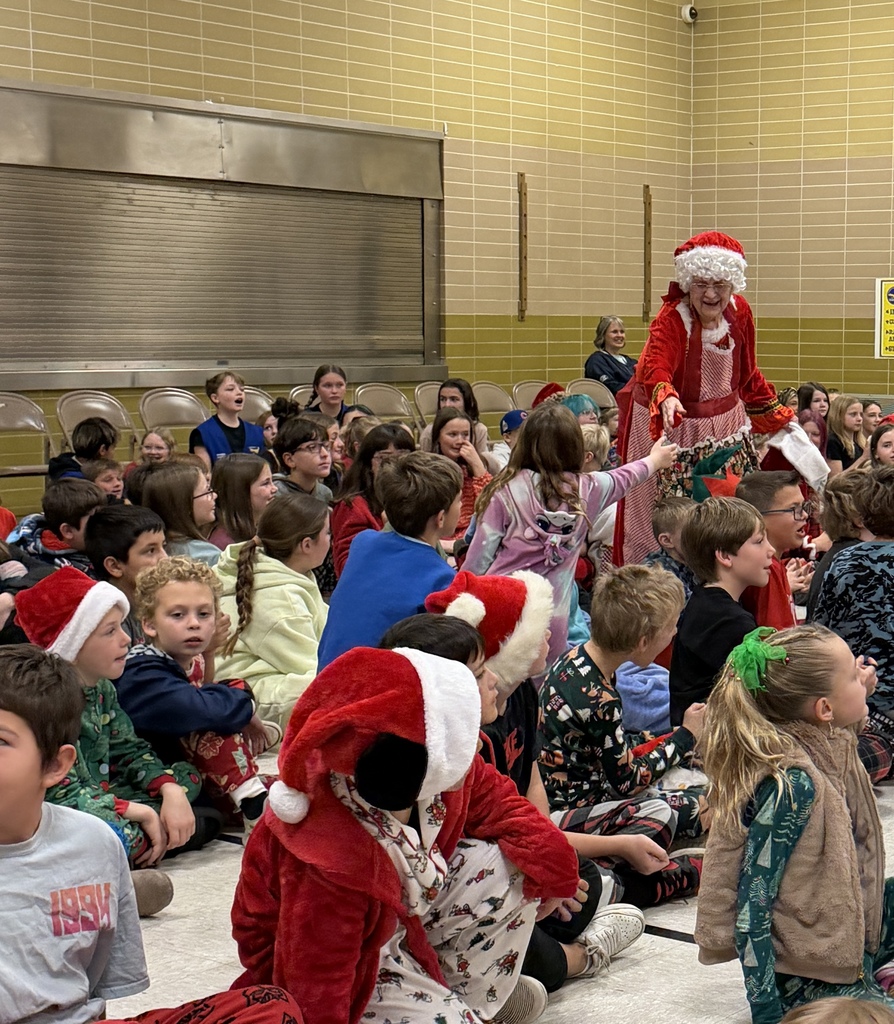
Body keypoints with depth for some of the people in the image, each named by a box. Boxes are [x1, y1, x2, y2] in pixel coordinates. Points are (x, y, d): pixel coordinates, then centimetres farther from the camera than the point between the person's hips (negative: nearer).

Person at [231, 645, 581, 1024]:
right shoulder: (329, 867, -42)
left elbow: (490, 797, 1)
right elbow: (315, 984, -33)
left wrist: (549, 856, -7)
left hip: (405, 913, 7)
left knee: (511, 868, -9)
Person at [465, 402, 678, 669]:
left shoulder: (506, 491, -5)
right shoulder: (585, 489, 3)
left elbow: (479, 557, -3)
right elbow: (623, 479, 25)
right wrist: (654, 460, 46)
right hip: (551, 623, 2)